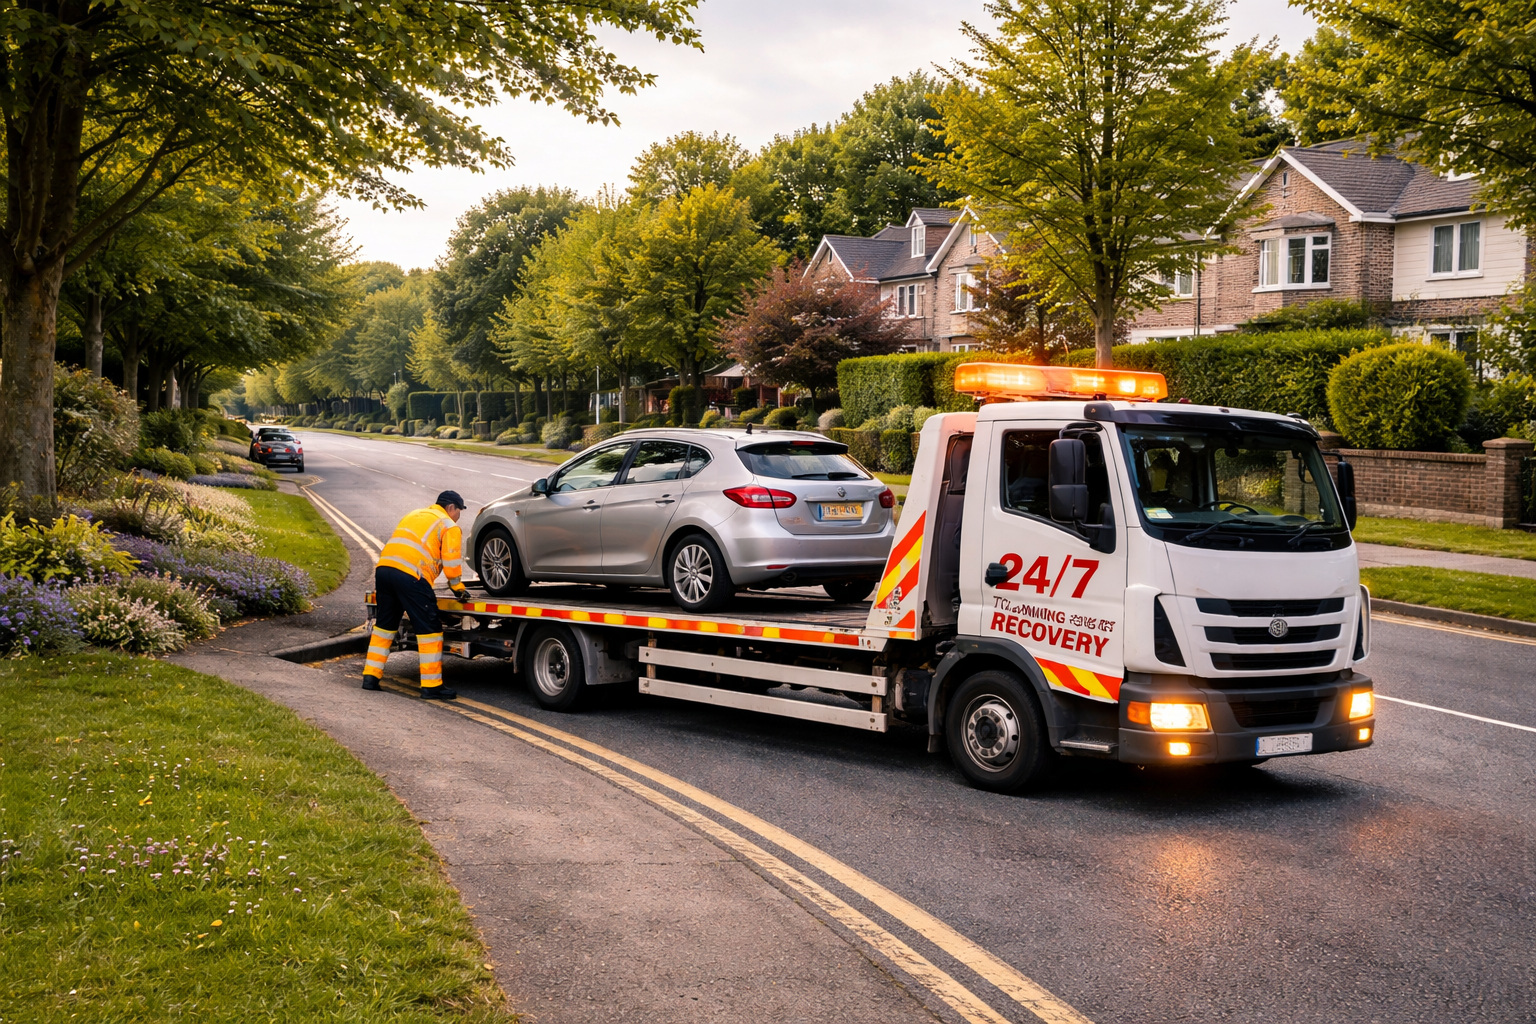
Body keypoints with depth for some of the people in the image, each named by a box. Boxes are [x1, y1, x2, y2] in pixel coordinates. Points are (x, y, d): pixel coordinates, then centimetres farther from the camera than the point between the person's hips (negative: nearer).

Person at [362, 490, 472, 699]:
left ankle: (370, 677, 21)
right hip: (410, 575, -7)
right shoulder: (449, 527, 8)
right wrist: (458, 588, 15)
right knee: (429, 629, -1)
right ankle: (431, 686, -1)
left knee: (383, 625, 20)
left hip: (383, 568, 7)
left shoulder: (415, 515, 30)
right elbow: (451, 563, 0)